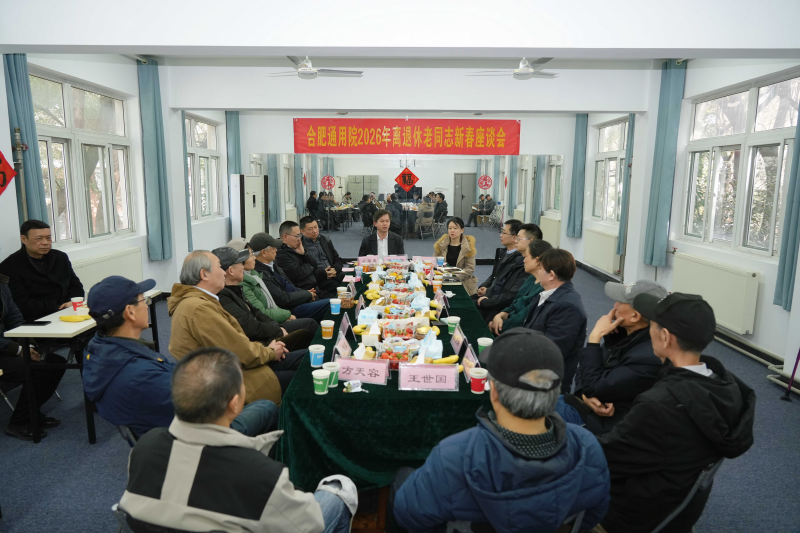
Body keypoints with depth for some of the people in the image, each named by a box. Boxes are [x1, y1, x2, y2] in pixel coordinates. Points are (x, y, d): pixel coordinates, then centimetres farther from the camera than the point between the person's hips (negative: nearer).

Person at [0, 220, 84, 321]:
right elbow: (21, 305, -11)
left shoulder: (61, 257, 14)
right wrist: (57, 307, -14)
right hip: (37, 323, -6)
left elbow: (76, 286, 18)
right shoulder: (9, 267, -4)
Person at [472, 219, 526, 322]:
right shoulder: (502, 252, 8)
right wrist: (485, 289, 3)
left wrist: (486, 301, -15)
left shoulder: (520, 262, -20)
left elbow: (512, 295, -23)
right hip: (489, 294, 9)